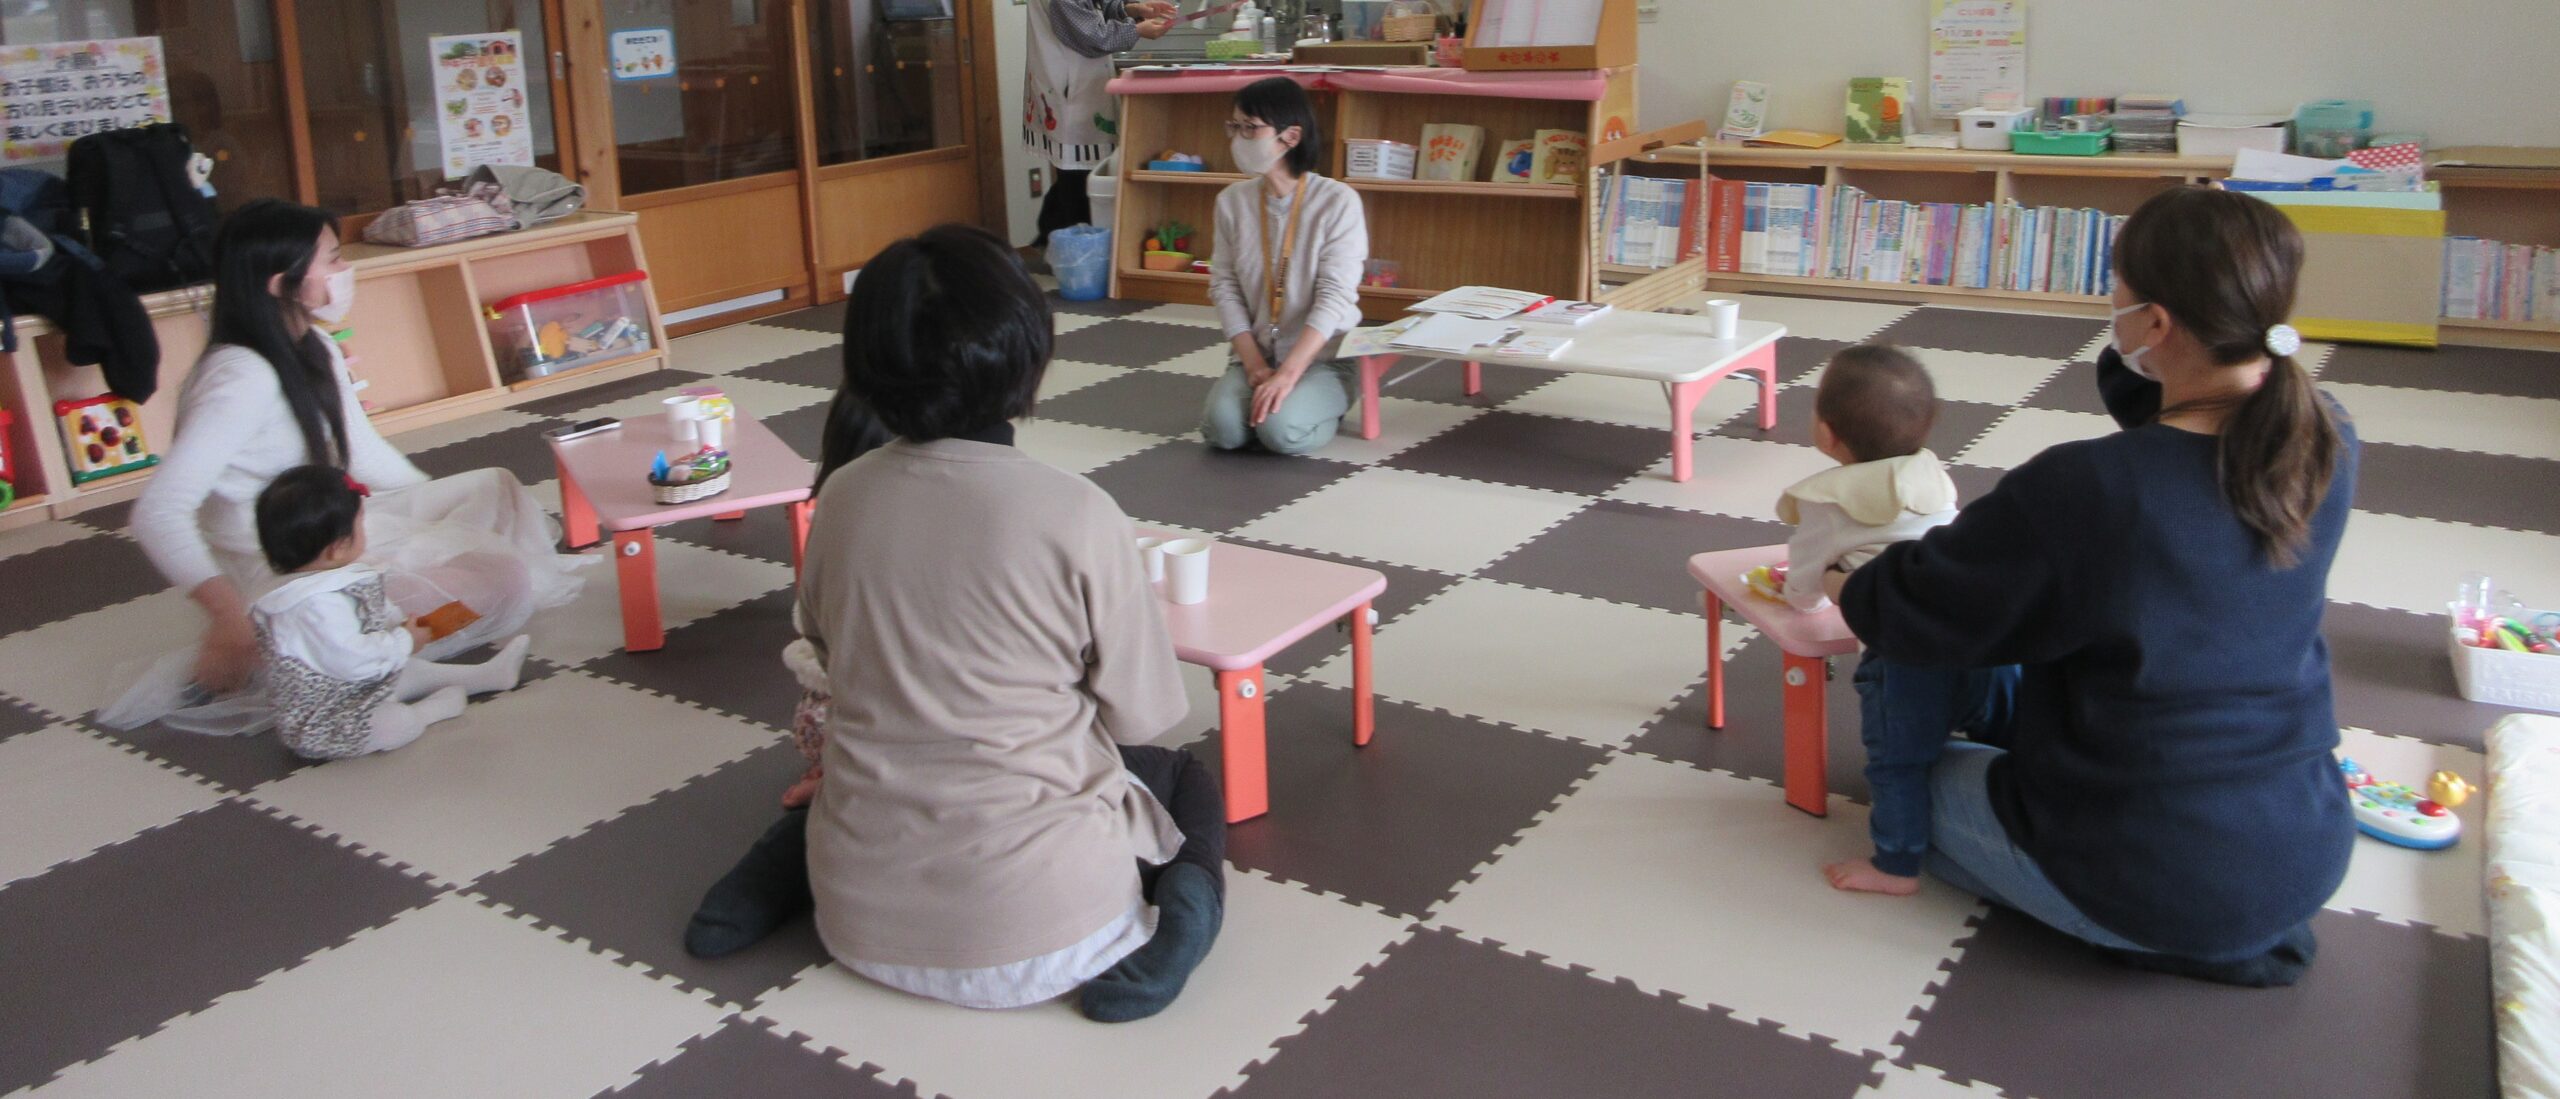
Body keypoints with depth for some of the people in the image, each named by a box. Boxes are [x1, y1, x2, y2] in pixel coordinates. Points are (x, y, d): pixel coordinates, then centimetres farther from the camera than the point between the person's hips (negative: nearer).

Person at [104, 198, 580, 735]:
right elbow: (158, 511, -33)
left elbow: (363, 452, 18)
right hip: (280, 572, -10)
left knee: (494, 489, 15)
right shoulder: (241, 377, -26)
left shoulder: (316, 351, 3)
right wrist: (226, 611, -43)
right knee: (502, 586, -19)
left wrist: (440, 504, 16)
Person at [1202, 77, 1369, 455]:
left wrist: (1287, 373, -25)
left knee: (1281, 429, -29)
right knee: (1223, 427, -25)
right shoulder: (1232, 201, 3)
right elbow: (1224, 286, 1)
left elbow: (1334, 297, -16)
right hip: (1254, 355, 3)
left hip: (1323, 357, -3)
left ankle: (1325, 409, 5)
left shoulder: (1338, 201, -11)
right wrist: (1254, 364, -11)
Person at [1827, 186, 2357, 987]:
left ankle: (2174, 942, 9)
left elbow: (1915, 611, -14)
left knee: (1924, 778, 21)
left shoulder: (2081, 492, -29)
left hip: (2154, 888, -9)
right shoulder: (2326, 445, -11)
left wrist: (1843, 585, 7)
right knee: (2004, 678, 27)